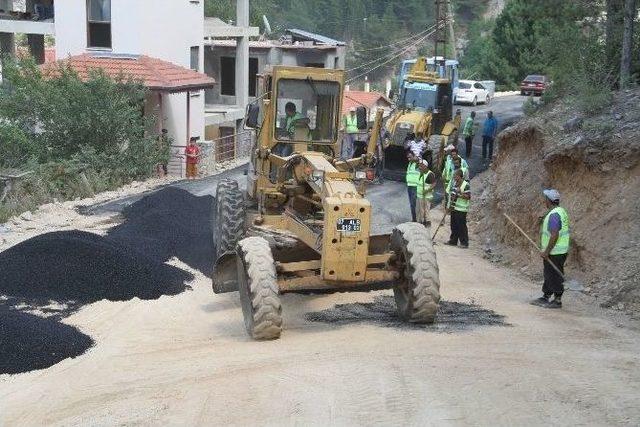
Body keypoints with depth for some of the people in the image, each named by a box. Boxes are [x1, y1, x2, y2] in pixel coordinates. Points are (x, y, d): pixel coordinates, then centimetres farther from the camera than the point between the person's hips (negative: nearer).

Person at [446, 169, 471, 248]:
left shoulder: (466, 185, -12)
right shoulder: (454, 183, 12)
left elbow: (468, 197, -15)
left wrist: (460, 194, -27)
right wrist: (449, 205, 12)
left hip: (461, 209, -8)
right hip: (453, 208, 8)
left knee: (461, 226, -5)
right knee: (454, 226, 13)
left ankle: (464, 242, 1)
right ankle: (453, 241, 23)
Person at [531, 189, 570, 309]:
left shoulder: (554, 215, -22)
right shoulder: (561, 211, 11)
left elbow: (554, 235, -27)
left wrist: (546, 251, -22)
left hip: (554, 252, -10)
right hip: (558, 251, 10)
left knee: (555, 276, -1)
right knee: (548, 275, 17)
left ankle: (557, 301, 7)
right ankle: (545, 298, 25)